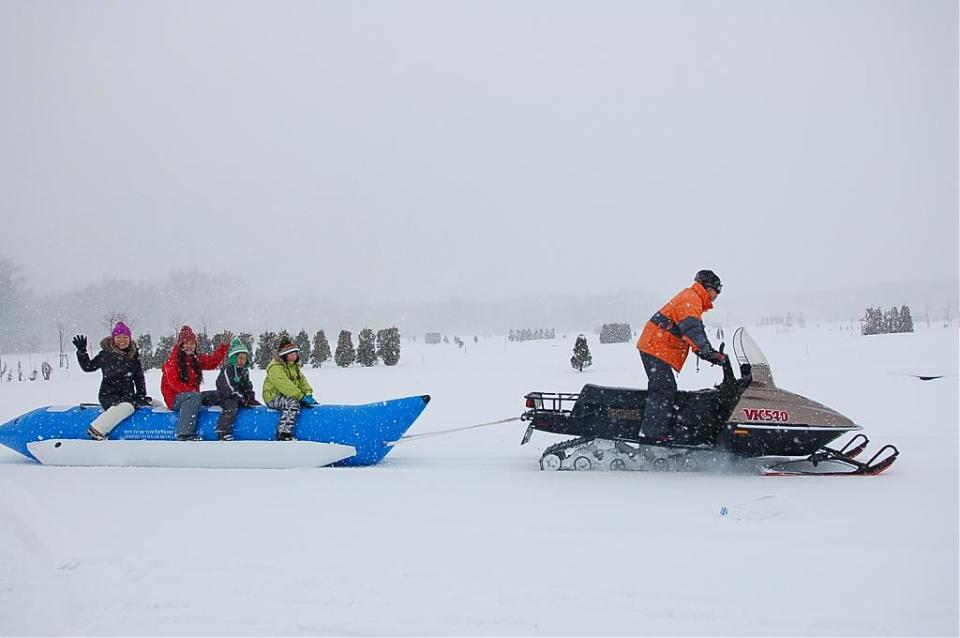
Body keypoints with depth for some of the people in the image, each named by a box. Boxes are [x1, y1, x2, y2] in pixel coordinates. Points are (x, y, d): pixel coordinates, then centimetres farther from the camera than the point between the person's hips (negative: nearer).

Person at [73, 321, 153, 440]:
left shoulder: (134, 355, 10)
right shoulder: (105, 355, -2)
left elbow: (139, 377, 15)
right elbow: (88, 367, 6)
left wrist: (142, 394, 5)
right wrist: (81, 351, -4)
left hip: (129, 396, 6)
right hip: (109, 396, -6)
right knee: (126, 406, -39)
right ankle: (96, 430, -46)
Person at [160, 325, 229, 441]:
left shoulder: (196, 359, 11)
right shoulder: (172, 361, -9)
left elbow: (213, 361, 17)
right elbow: (174, 383, -18)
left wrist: (224, 346, 7)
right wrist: (191, 391, -22)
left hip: (192, 394, 8)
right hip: (174, 399, -8)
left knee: (218, 395, 2)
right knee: (194, 397, -38)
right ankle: (184, 434, -47)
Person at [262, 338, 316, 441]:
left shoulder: (294, 366, 15)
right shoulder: (275, 367, -17)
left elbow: (302, 381, 10)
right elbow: (285, 385, -27)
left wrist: (308, 394, -8)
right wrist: (301, 397, -32)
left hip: (288, 396, 9)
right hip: (273, 396, -9)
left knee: (309, 402, 4)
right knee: (292, 403, -36)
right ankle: (283, 435, -43)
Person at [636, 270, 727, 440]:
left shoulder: (693, 300, 21)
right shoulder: (690, 299, -13)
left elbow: (699, 332, 22)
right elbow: (692, 331, -28)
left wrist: (714, 354, 10)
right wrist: (711, 354, -31)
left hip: (655, 348, 11)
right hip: (656, 348, -11)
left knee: (666, 390, 11)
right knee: (663, 390, -14)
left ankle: (659, 431, 12)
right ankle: (652, 433, -16)